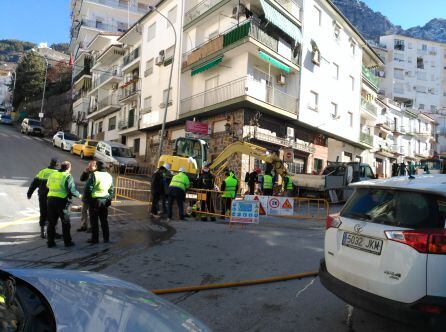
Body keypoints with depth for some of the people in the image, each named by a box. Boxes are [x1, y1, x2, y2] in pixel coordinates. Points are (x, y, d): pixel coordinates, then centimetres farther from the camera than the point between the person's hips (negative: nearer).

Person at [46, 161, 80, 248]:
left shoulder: (52, 174, 10)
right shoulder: (68, 176, -9)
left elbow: (47, 185, 19)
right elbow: (71, 190, -16)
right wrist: (78, 195, -1)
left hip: (50, 199, 6)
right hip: (62, 201, -5)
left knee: (51, 222, 14)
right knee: (65, 223, 6)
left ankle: (50, 242, 17)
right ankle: (67, 241, 12)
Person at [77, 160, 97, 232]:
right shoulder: (88, 172, 8)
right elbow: (82, 179, 9)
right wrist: (85, 171, -2)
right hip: (86, 195, 8)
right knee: (84, 210, 15)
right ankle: (83, 226, 26)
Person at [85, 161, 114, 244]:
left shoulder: (94, 174, -10)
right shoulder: (109, 176, 8)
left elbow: (88, 188, -12)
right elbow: (111, 190, 12)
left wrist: (87, 197, 0)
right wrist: (109, 199, 19)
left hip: (95, 200, -5)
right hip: (105, 200, 5)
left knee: (94, 221, 5)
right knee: (104, 220, 13)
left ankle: (95, 238, 9)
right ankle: (106, 238, 17)